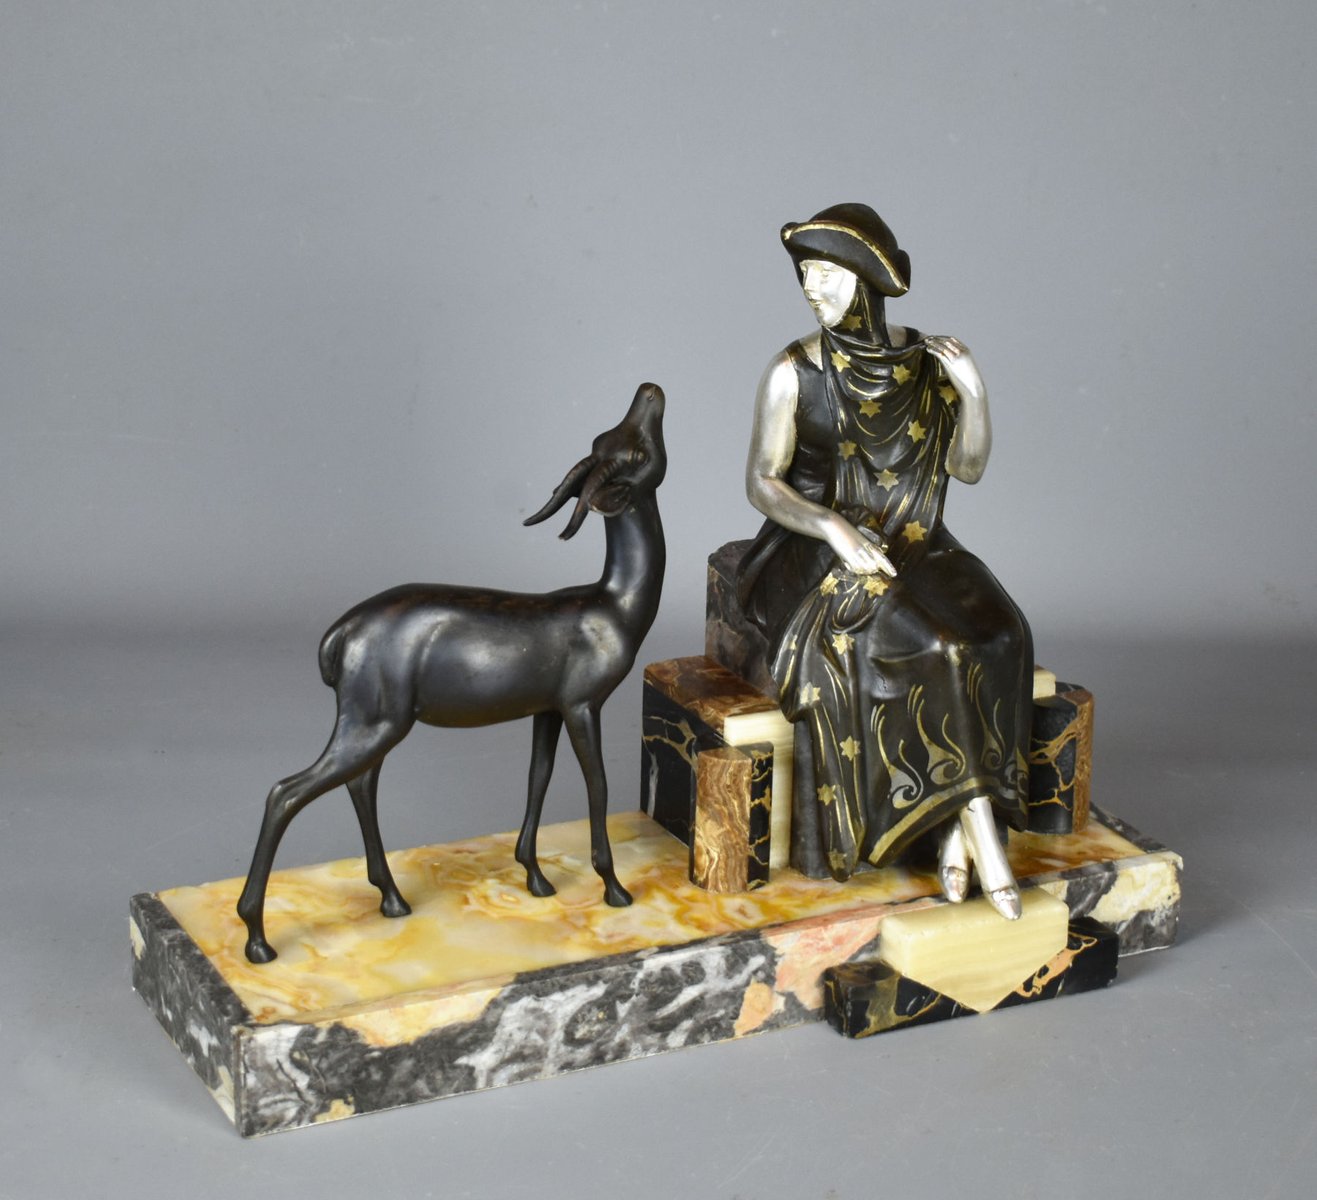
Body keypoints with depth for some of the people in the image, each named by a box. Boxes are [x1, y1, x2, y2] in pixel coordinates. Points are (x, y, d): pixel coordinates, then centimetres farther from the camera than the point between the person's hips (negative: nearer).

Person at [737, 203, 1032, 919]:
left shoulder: (926, 364, 3)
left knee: (989, 633, -28)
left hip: (913, 550, 3)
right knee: (928, 644, -31)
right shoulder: (794, 372, -5)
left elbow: (967, 468, 0)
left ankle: (957, 826, -23)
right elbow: (762, 483, -7)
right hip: (815, 556, -3)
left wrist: (972, 390, -15)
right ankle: (976, 821, -20)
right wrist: (838, 531, -22)